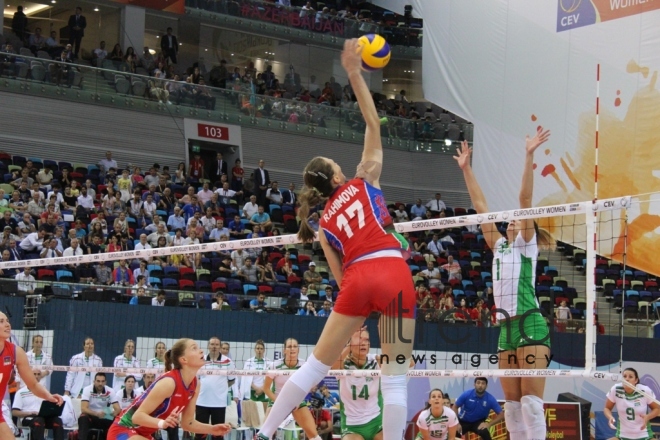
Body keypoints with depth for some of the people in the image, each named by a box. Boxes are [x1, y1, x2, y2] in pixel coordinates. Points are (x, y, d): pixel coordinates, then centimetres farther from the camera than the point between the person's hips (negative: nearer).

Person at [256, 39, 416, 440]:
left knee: (316, 365, 12)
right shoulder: (364, 181, 12)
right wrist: (355, 73, 14)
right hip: (393, 273, -3)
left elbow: (342, 276, 14)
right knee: (395, 377, 0)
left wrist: (361, 311, 24)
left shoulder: (325, 223, 19)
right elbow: (374, 123, 15)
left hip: (358, 280, 3)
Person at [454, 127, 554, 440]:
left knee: (531, 403, -12)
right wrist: (466, 169, 22)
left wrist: (529, 156, -11)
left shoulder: (527, 243, 6)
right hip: (506, 328, 7)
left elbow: (525, 199, -5)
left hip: (530, 325, -7)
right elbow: (480, 206, 23)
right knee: (512, 406, 5)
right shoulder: (500, 246, 21)